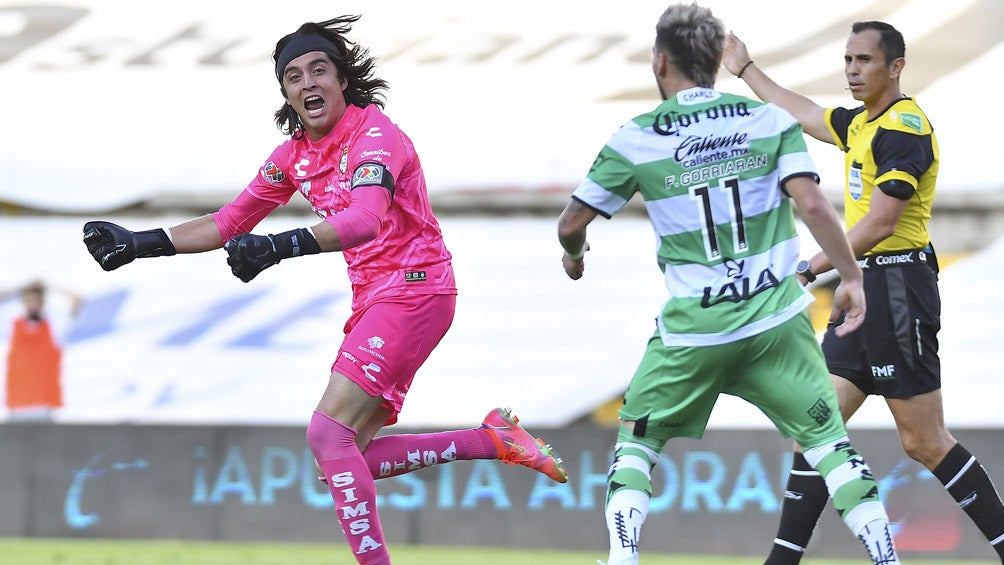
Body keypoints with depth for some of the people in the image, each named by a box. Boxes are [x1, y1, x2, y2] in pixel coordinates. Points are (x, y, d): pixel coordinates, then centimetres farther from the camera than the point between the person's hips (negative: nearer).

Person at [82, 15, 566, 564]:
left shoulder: (373, 134, -17)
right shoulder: (293, 154, 9)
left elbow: (365, 220, -36)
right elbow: (228, 224, 18)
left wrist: (281, 246, -50)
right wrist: (141, 243, 8)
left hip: (414, 288, -9)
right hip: (374, 300, 9)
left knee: (328, 433, -19)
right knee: (354, 453, 5)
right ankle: (492, 439, 14)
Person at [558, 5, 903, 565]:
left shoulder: (637, 139, 0)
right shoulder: (771, 120, 2)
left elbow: (572, 224, 6)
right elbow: (813, 206, -9)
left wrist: (574, 255, 28)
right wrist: (852, 278, 1)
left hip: (693, 327, -1)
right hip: (778, 318, 1)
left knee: (638, 438, 17)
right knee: (827, 438, 8)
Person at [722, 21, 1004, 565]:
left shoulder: (904, 127, -14)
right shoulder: (862, 123, 15)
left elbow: (882, 221, -22)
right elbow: (804, 115, 34)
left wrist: (818, 265, -26)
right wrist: (746, 70, 41)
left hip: (897, 287, -10)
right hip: (863, 289, 10)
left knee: (924, 442, -9)